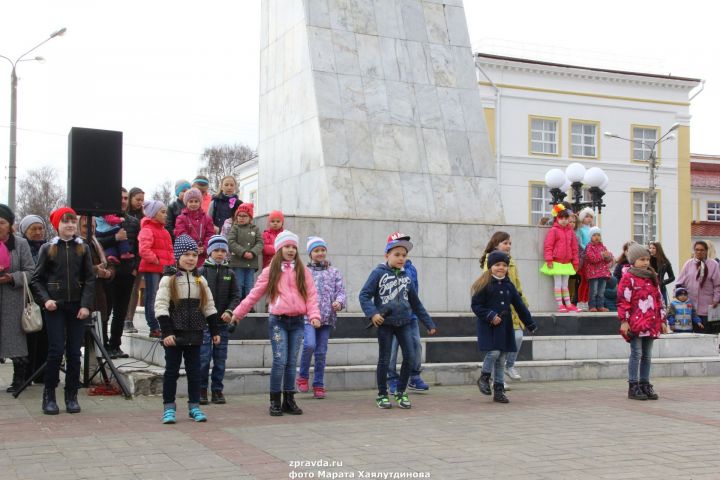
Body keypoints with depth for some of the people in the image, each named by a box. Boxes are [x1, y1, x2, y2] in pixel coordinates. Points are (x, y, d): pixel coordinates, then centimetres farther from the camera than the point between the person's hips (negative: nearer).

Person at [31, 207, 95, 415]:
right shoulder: (48, 248, 3)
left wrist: (86, 305, -8)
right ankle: (49, 396, 7)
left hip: (77, 306, 1)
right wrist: (45, 299, -10)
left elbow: (90, 279, 3)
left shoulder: (83, 248, 6)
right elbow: (37, 279, 5)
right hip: (55, 306, -1)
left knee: (74, 352, 3)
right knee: (56, 351, -6)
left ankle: (72, 396, 13)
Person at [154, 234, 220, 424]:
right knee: (171, 370, 3)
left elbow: (209, 307, 13)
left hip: (195, 333, 4)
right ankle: (169, 407, 11)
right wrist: (166, 332, -18)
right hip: (175, 333, -4)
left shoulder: (200, 280, 9)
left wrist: (215, 330, 10)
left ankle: (194, 406, 17)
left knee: (194, 370, 8)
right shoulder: (169, 279, -6)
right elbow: (161, 306, -11)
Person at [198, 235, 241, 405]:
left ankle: (217, 391, 15)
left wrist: (229, 311, -11)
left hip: (222, 322, 3)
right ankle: (202, 390, 7)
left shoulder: (230, 273, 8)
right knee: (204, 357, -4)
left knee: (220, 359, 7)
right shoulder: (202, 271, 0)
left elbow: (235, 296, 6)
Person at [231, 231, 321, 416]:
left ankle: (289, 401, 15)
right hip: (277, 321, -2)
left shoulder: (303, 271, 9)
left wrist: (314, 315, -10)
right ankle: (275, 402, 0)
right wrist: (238, 312, 8)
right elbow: (254, 294, 7)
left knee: (292, 362, 7)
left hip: (297, 321, 2)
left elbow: (311, 295, 4)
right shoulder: (270, 271, 4)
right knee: (280, 361, -9)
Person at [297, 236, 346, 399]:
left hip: (327, 317, 2)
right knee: (309, 344, -22)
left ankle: (319, 385, 16)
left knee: (321, 352, 5)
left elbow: (341, 291, 7)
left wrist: (339, 302, -13)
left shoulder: (334, 272, 12)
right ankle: (303, 376, 1)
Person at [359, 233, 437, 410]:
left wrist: (429, 323, 18)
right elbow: (364, 295, -8)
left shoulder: (406, 277, 10)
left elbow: (416, 303, 17)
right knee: (384, 359, 3)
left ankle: (401, 392, 13)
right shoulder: (379, 273, -5)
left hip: (404, 322, 4)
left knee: (410, 356, -3)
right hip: (385, 323, -4)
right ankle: (382, 395, 17)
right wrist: (372, 313, -23)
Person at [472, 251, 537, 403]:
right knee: (494, 352, -18)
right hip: (488, 327, -5)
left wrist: (530, 324, 15)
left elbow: (520, 306, 15)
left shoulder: (509, 286, 10)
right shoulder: (484, 285, -6)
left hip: (505, 327, 5)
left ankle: (499, 391, 15)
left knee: (502, 359, 7)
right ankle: (484, 378, 9)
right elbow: (475, 305, -8)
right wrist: (490, 316, -19)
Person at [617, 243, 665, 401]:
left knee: (647, 355, 9)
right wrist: (624, 321, -14)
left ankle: (645, 384, 16)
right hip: (635, 323, -7)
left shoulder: (652, 278, 17)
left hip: (651, 323, 7)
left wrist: (661, 319, 18)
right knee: (636, 354, -5)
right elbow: (623, 301, -9)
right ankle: (633, 387, 0)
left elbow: (658, 299, 21)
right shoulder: (628, 278, -5)